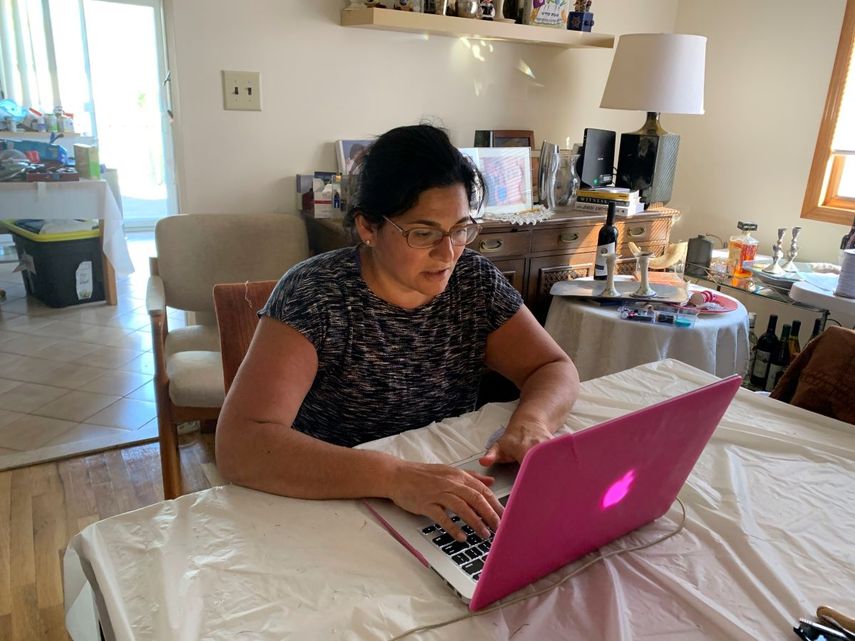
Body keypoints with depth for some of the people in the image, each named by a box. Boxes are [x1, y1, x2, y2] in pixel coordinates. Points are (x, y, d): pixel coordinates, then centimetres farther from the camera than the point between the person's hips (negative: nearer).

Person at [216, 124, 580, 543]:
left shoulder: (474, 280, -3)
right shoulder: (314, 294, -18)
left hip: (452, 515, 4)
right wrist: (394, 477, -38)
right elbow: (238, 446, -27)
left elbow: (555, 368, 0)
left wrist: (530, 421, -23)